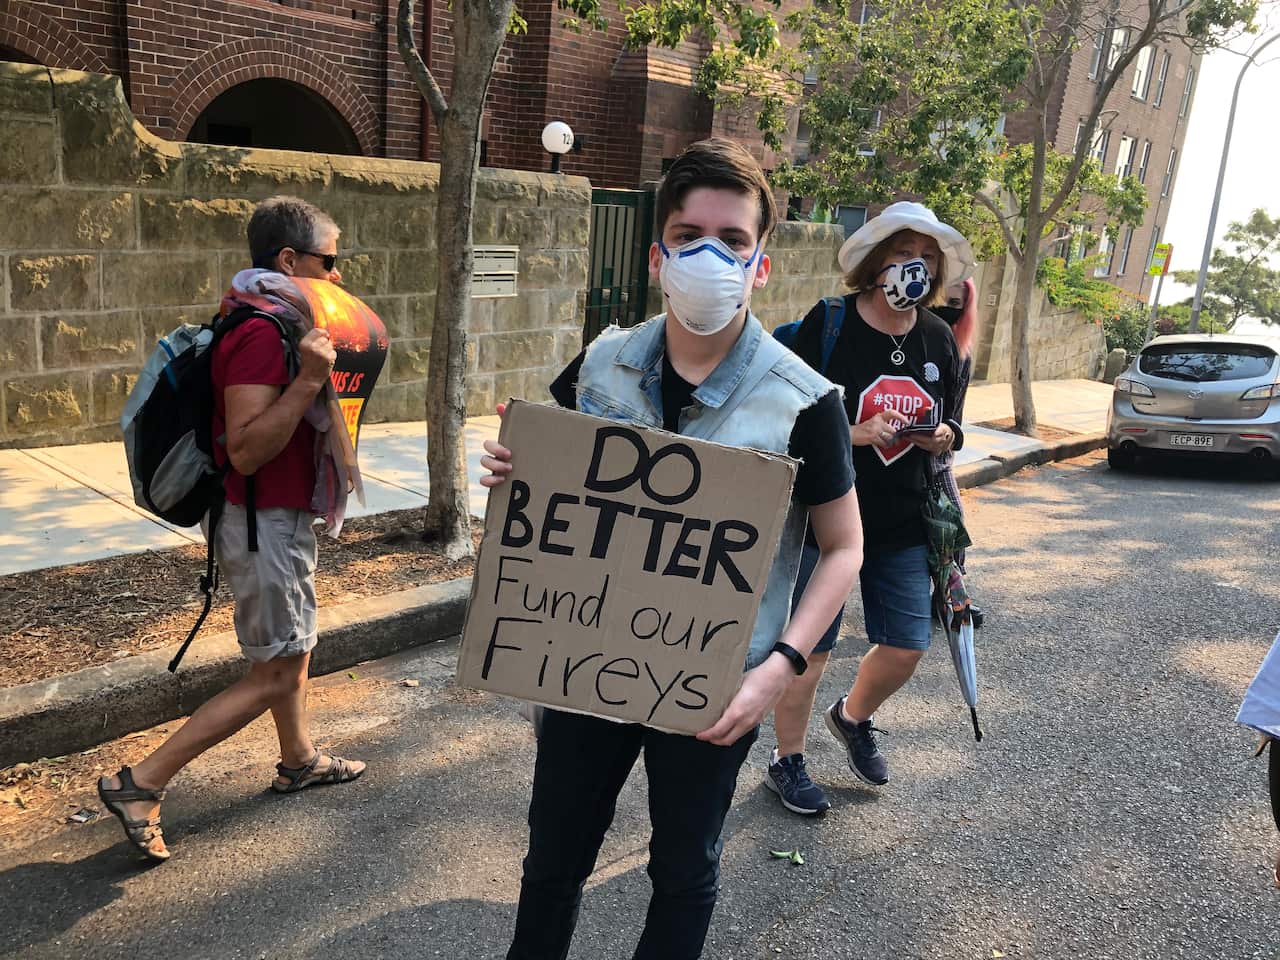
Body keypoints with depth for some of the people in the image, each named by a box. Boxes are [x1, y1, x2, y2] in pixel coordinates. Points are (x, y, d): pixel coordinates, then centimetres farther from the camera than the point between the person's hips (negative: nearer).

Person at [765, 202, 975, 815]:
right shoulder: (828, 324, -11)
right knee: (809, 647, 5)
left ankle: (853, 717, 42)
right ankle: (787, 762, 27)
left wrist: (943, 437, -7)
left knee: (907, 647, 10)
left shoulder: (939, 340, 6)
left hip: (903, 525, 5)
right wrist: (853, 433, -24)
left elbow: (950, 427, 16)